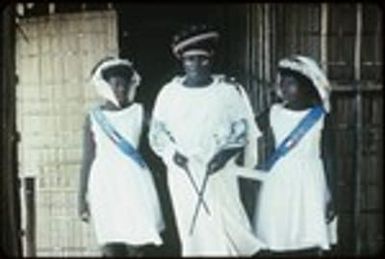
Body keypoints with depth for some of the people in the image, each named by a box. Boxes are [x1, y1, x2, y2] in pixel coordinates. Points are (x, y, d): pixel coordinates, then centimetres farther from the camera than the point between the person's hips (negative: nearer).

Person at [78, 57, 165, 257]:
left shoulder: (139, 112, 6)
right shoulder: (94, 118, 7)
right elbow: (88, 159, 9)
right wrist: (82, 197, 7)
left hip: (135, 183, 0)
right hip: (105, 186, 0)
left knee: (139, 247, -5)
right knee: (112, 248, -2)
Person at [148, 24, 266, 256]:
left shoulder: (229, 90, 1)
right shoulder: (170, 93, 5)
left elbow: (242, 127, 0)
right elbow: (157, 131, 7)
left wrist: (226, 153, -16)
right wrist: (172, 152, -11)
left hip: (219, 172, -1)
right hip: (183, 173, 2)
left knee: (223, 225, -8)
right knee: (191, 227, 3)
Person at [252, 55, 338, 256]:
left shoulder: (319, 116, -1)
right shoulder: (274, 113, 3)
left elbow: (326, 156, 2)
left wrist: (330, 195, 1)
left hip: (309, 186, -1)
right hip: (278, 185, 2)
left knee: (308, 246, -4)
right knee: (275, 244, 0)